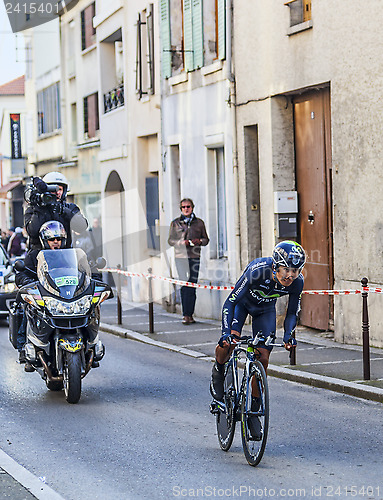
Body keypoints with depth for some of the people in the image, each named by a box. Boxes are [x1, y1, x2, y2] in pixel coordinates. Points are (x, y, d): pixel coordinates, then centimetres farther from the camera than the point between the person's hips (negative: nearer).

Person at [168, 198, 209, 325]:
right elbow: (170, 240, 7)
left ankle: (190, 314, 3)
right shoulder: (175, 223, 9)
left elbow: (206, 239, 15)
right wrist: (181, 242, -11)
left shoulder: (199, 223, 12)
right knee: (184, 285, -8)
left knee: (192, 286, -2)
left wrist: (200, 241, -8)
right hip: (180, 257, -1)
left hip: (195, 257, 1)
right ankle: (186, 315, -7)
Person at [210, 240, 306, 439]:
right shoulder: (257, 272, -40)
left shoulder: (297, 282, -28)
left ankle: (253, 410, 7)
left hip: (265, 309, 3)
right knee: (229, 341, -26)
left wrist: (288, 335, -30)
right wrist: (227, 333, -46)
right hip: (243, 302, -3)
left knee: (263, 358, -7)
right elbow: (230, 302, -35)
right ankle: (218, 371, 9)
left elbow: (292, 313, -12)